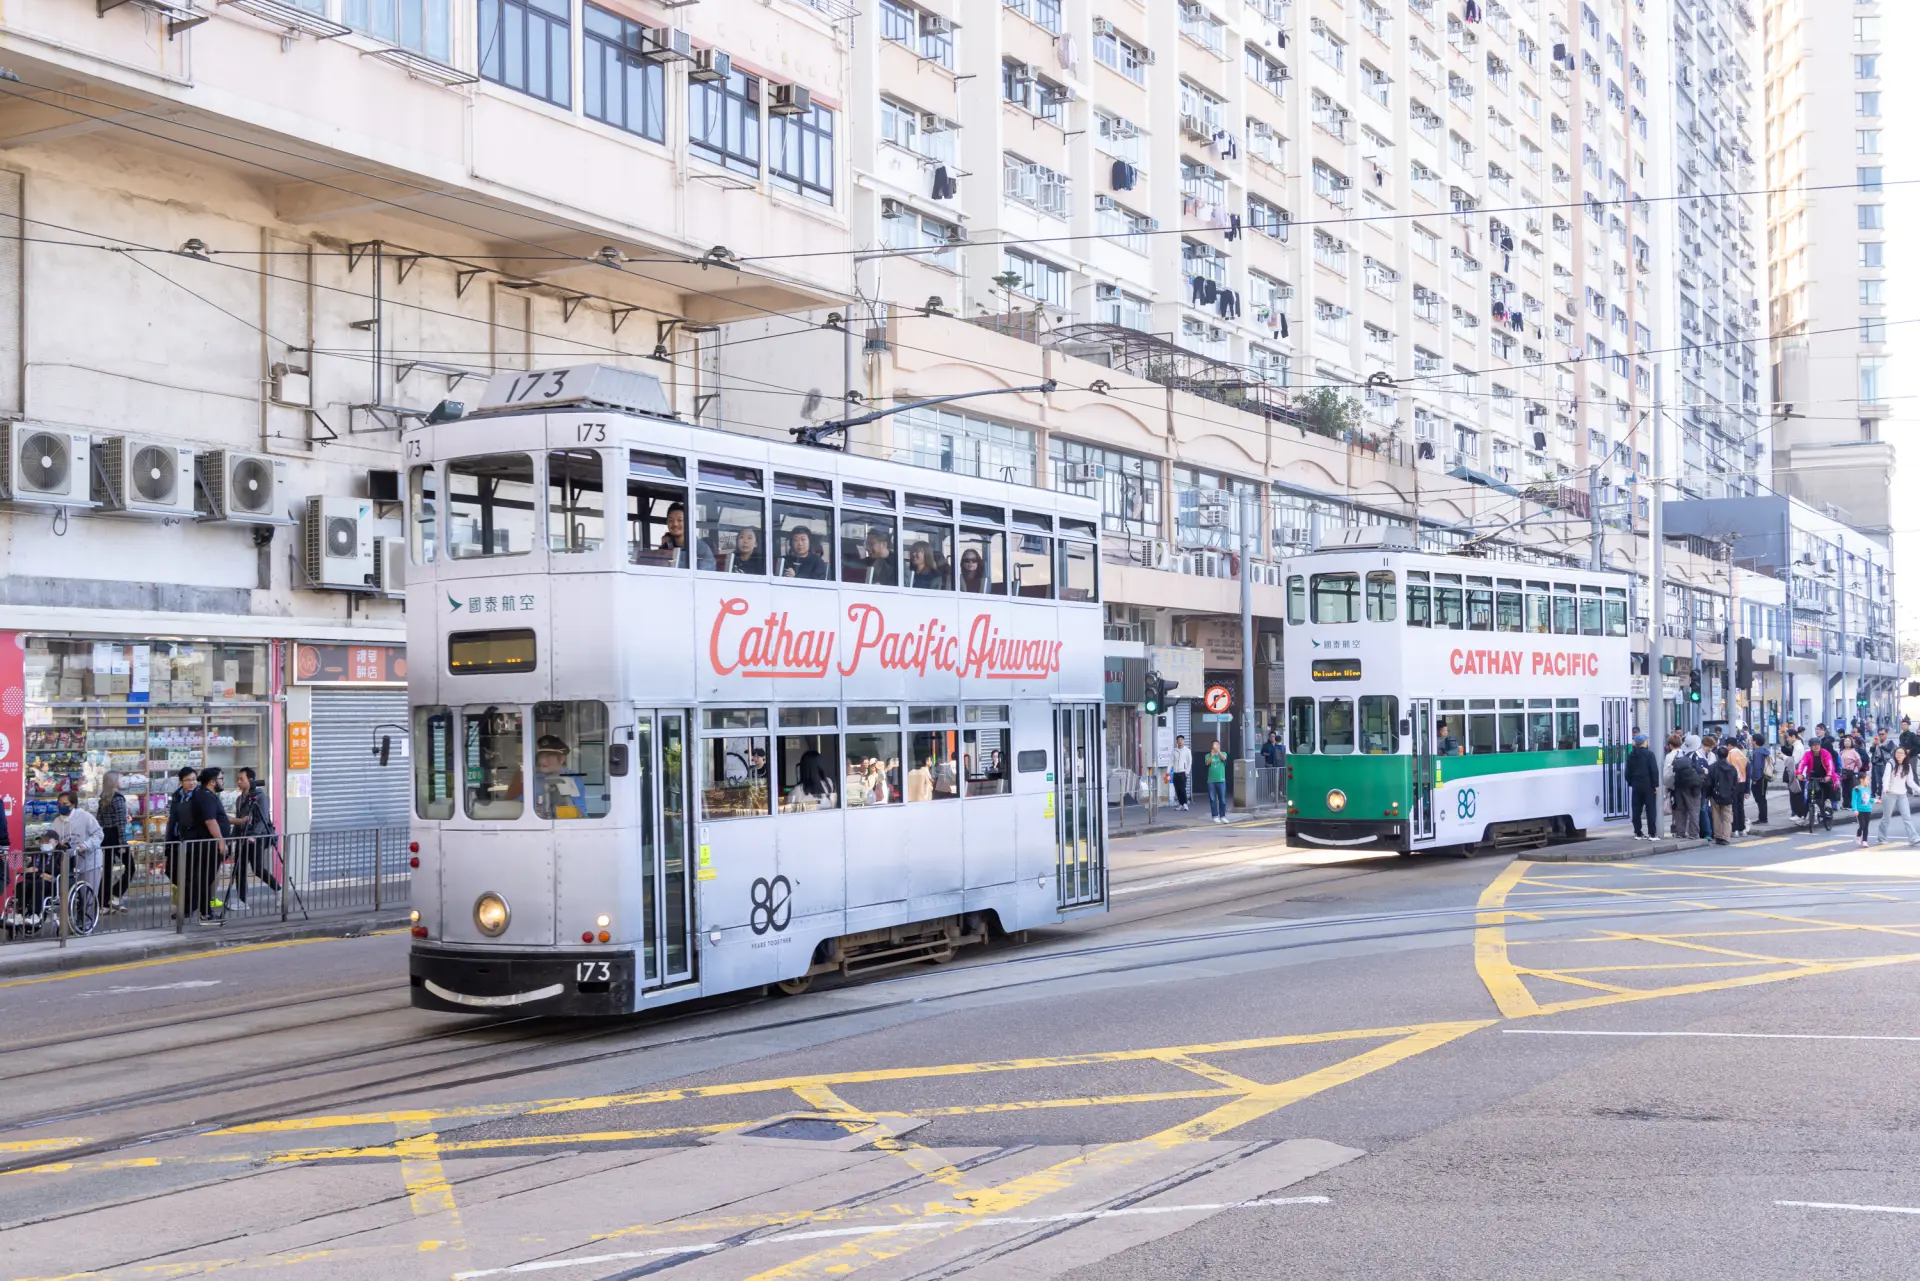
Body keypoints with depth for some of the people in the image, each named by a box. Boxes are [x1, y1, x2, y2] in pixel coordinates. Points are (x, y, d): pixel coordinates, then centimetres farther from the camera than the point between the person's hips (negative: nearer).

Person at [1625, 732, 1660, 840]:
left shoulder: (1631, 755, 7)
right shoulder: (1649, 754, -9)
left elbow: (1628, 771, 11)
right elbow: (1654, 770, -12)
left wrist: (1630, 783, 17)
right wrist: (1656, 785, -8)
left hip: (1636, 786, 5)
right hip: (1648, 785, -5)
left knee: (1636, 810, 8)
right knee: (1650, 809, -2)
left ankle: (1638, 833, 8)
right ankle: (1652, 833, -6)